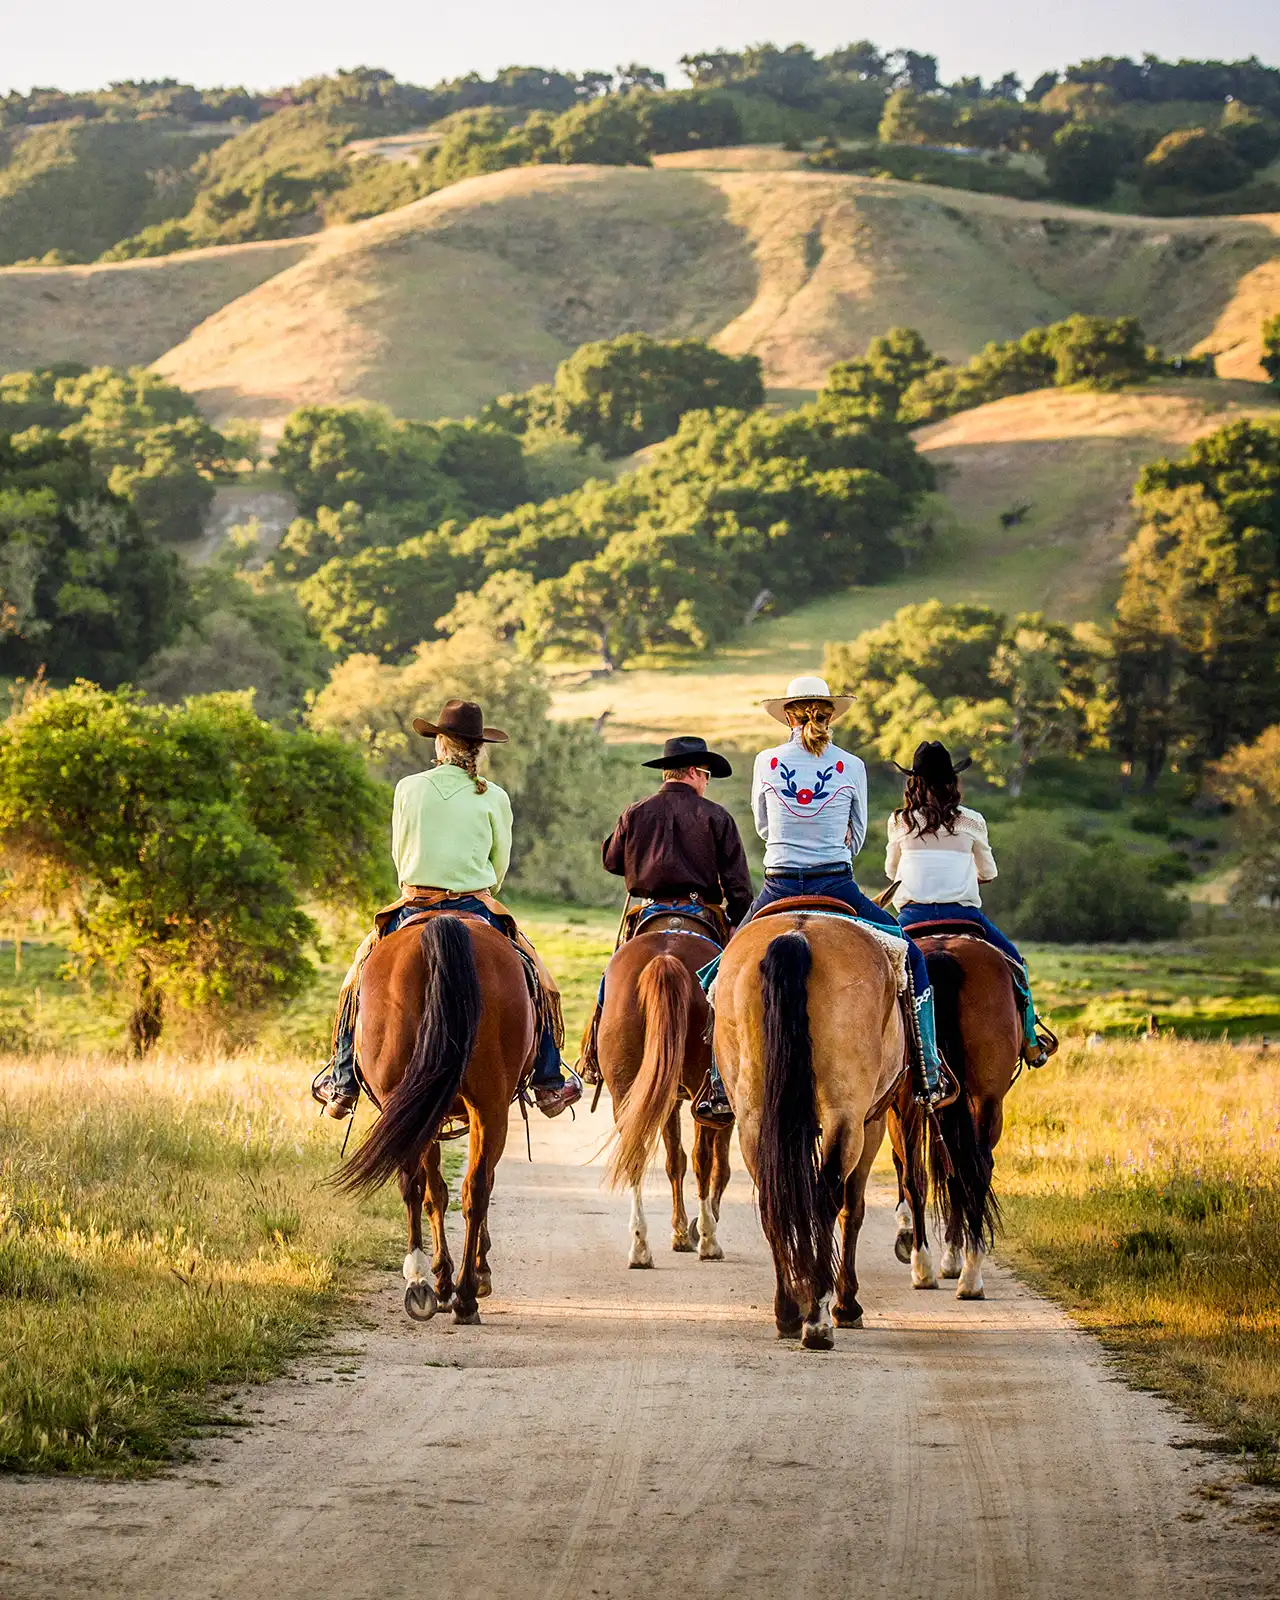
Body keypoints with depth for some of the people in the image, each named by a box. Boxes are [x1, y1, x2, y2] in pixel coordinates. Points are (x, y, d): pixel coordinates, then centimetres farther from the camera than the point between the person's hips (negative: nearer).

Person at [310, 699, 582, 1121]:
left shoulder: (409, 789, -1)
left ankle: (343, 1084, 16)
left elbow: (399, 854, 9)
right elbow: (500, 864, 6)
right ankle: (548, 1084, 16)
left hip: (414, 906, 1)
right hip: (477, 907, -1)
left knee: (361, 975, 20)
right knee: (537, 980, 17)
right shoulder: (493, 797, -2)